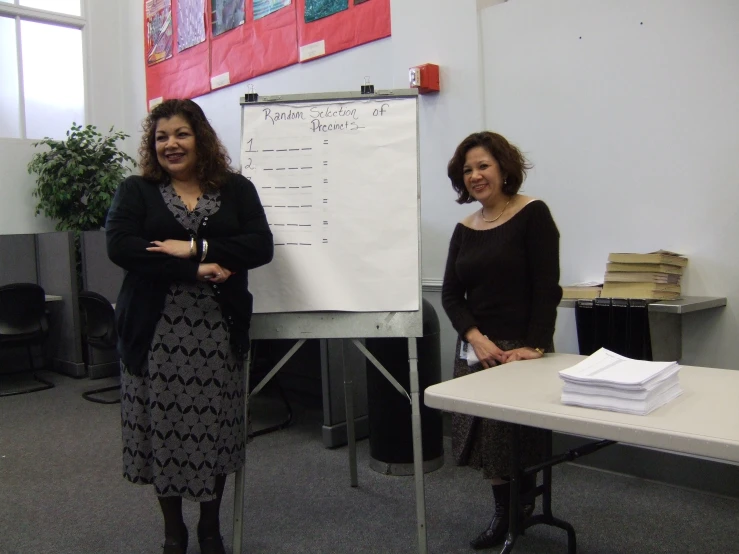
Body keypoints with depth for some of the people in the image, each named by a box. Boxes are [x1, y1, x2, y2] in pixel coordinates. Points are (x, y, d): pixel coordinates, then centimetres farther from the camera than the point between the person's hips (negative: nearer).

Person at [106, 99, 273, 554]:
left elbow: (261, 246, -5)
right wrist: (195, 271, -17)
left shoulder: (236, 189, 7)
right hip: (156, 332, 0)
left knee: (216, 429, 6)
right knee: (164, 430, 6)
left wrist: (195, 248, -16)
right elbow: (120, 246, -11)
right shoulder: (136, 191, 6)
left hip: (218, 331, 0)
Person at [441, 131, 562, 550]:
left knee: (516, 438, 0)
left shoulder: (533, 215, -7)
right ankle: (506, 513, 28)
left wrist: (535, 345, -18)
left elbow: (547, 288, -12)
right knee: (484, 436, 9)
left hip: (520, 349, -5)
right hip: (475, 348, 5)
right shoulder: (464, 229, 9)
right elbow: (451, 294, 4)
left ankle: (521, 501, 26)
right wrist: (475, 337, -11)